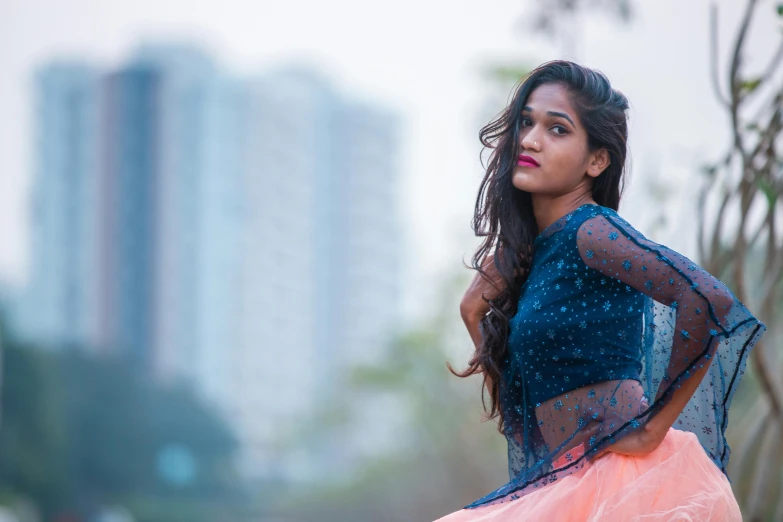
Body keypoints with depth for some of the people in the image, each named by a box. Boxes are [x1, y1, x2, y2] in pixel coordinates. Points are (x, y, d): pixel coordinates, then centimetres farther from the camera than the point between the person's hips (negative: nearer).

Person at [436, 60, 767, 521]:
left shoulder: (593, 232, -14)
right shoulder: (526, 245, 11)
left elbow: (709, 299, -27)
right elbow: (474, 308, 32)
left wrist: (652, 427, -19)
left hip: (619, 481, -8)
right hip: (561, 481, 8)